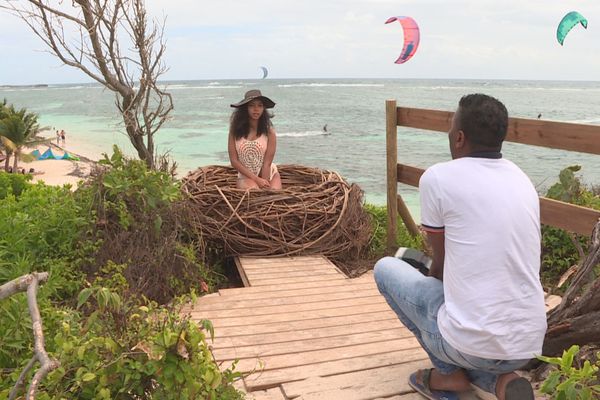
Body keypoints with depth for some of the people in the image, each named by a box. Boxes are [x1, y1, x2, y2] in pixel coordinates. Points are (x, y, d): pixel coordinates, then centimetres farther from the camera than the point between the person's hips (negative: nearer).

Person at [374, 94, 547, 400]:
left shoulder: (438, 177, -11)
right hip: (529, 346, 6)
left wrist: (432, 284, 24)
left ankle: (449, 373, 12)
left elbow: (440, 262, 1)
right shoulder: (522, 180, 7)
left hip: (471, 344, -6)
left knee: (386, 268, 15)